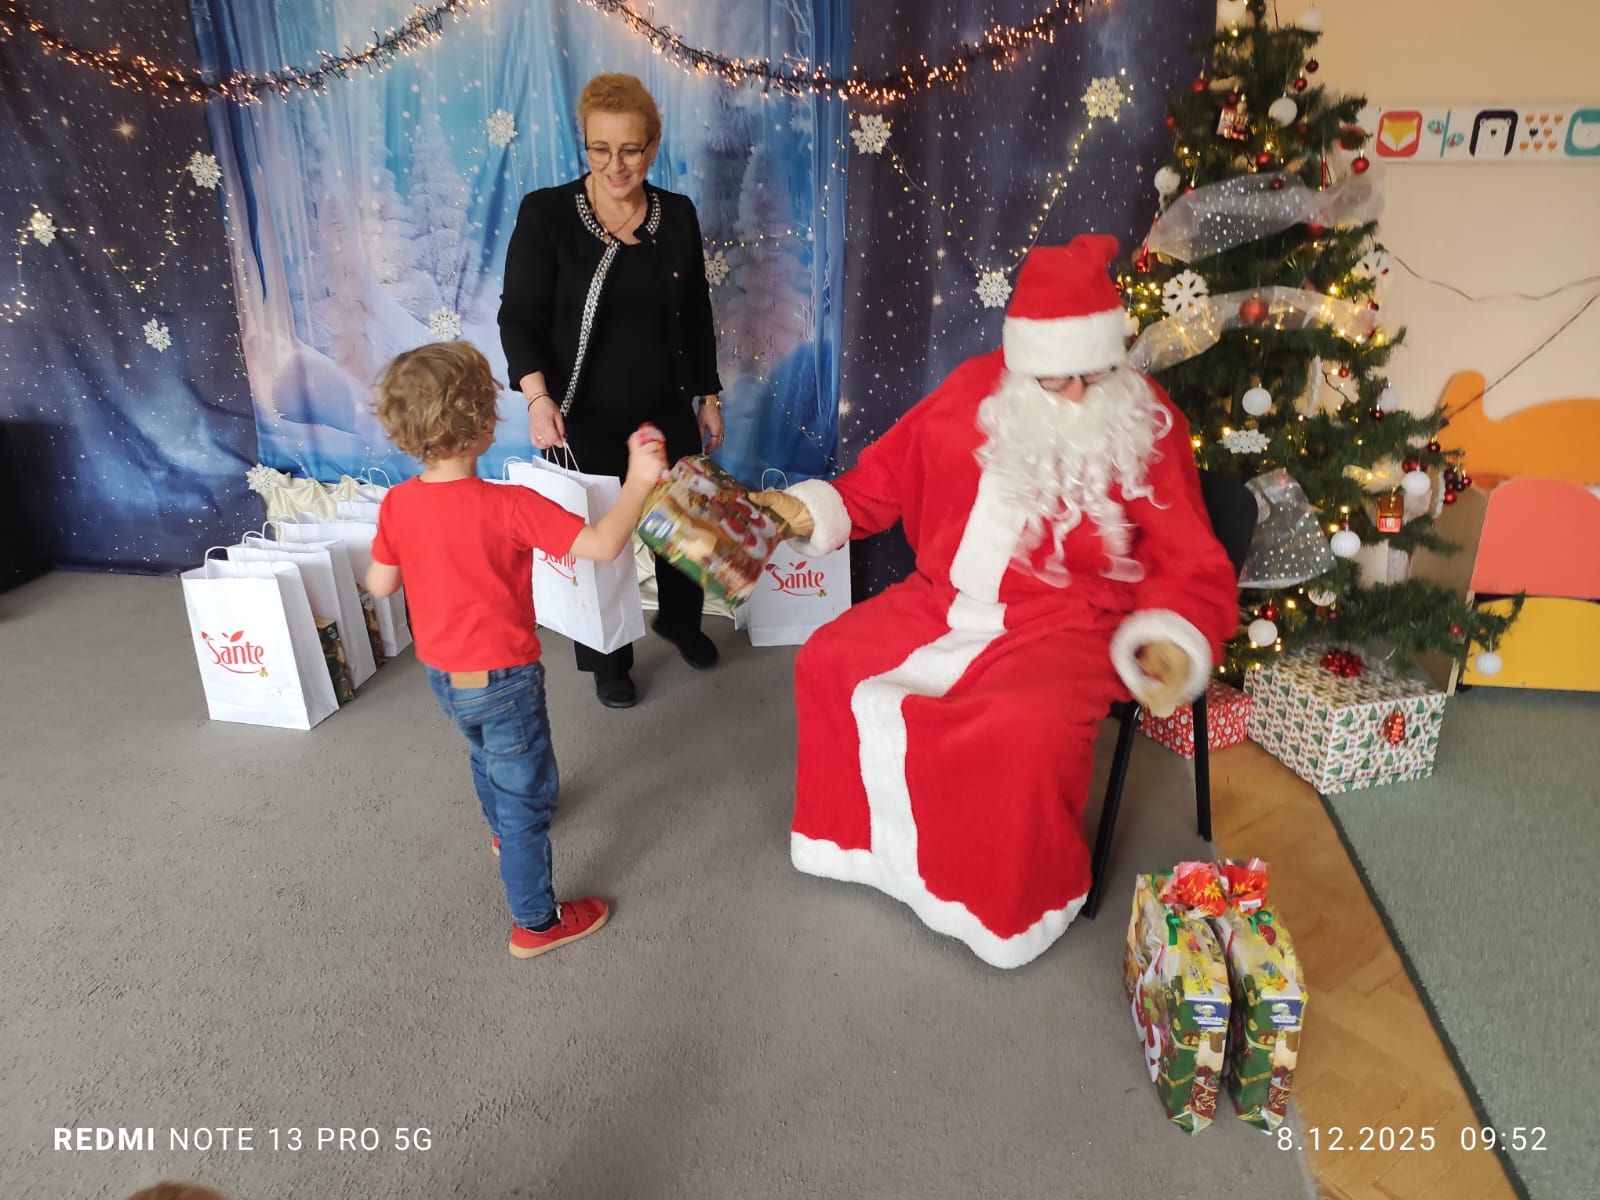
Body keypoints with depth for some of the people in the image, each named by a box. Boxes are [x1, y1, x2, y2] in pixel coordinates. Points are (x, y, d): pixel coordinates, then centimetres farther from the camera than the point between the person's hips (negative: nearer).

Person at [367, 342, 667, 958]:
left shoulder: (397, 503, -10)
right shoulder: (508, 507, -29)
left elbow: (380, 584, 1)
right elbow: (602, 544, -30)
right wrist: (639, 481, -20)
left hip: (442, 675, 7)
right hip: (503, 681, -7)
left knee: (485, 753, 35)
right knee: (528, 797, 9)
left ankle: (502, 831, 63)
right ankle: (536, 922, 24)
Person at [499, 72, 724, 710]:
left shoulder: (677, 215, 2)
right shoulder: (546, 213, -9)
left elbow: (696, 316, 10)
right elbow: (519, 316, -11)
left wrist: (709, 397, 10)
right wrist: (538, 397, -26)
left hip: (667, 412, 4)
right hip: (585, 419, -3)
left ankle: (680, 621, 46)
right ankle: (608, 661, 32)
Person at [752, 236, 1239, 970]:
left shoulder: (1147, 427, -9)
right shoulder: (972, 393, 0)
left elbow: (1191, 569, -8)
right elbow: (888, 477, 15)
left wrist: (1171, 642, -26)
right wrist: (809, 511, 4)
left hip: (1065, 624, -5)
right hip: (943, 603, 5)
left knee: (1027, 727, -33)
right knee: (828, 660, -3)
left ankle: (1012, 899, -2)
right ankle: (861, 830, 19)